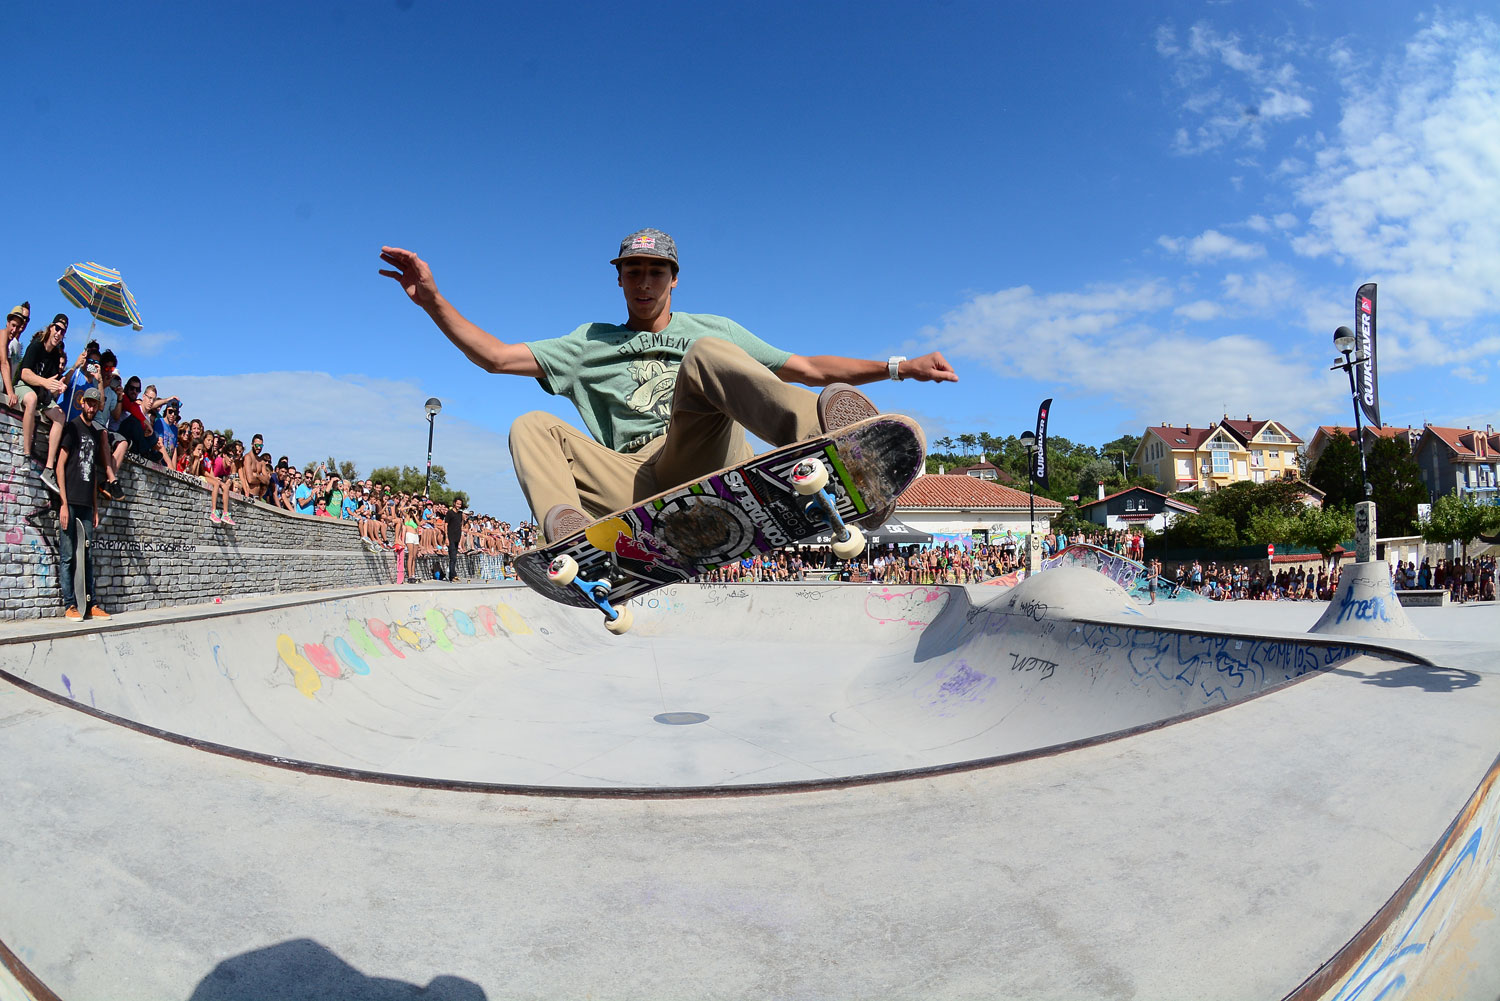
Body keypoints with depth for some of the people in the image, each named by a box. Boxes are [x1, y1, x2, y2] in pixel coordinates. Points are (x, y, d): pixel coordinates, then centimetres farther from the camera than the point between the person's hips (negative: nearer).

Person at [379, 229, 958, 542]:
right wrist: (433, 302, 4)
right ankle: (566, 528, -43)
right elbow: (496, 356, 17)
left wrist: (897, 367, 8)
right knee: (532, 427, -14)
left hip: (702, 464, -2)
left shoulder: (711, 329, 23)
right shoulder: (592, 344, 26)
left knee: (706, 353, -25)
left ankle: (821, 431, -55)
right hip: (630, 484, 3)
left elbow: (808, 369, 18)